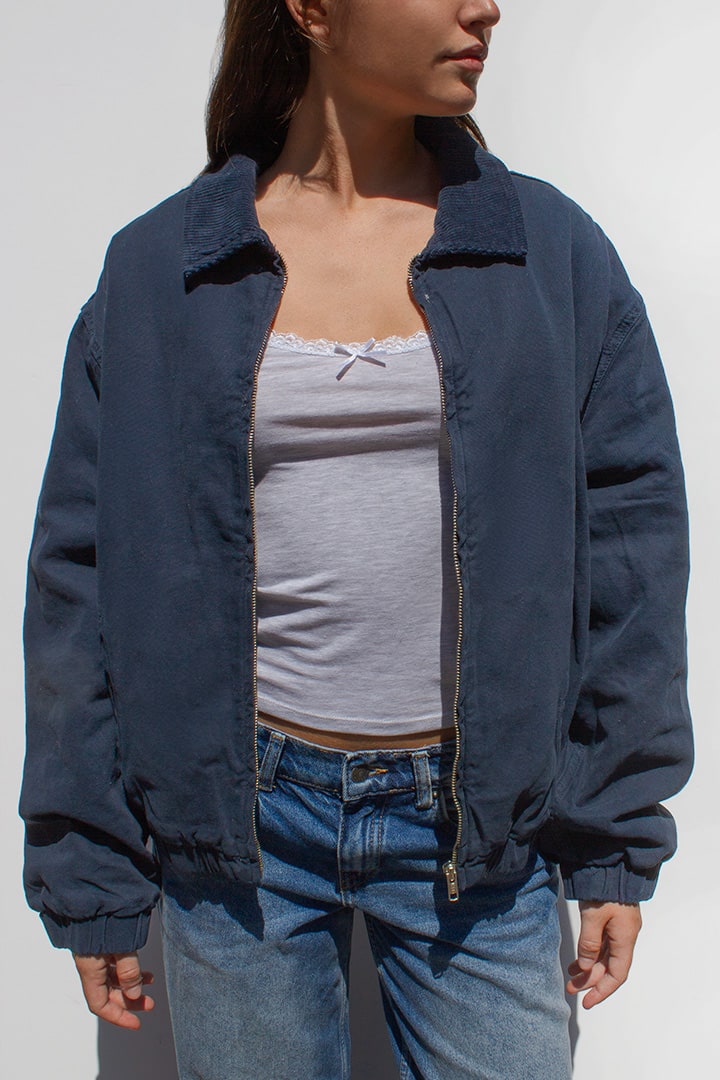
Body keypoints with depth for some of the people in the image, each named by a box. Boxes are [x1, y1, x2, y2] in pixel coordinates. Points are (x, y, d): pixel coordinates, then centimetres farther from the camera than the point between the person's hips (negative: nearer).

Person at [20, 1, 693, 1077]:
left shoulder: (553, 250, 1)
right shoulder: (157, 269, -1)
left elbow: (628, 544, 3)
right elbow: (84, 573, 1)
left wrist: (618, 838, 1)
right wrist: (90, 875, 2)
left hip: (483, 821, 1)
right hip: (240, 818, 0)